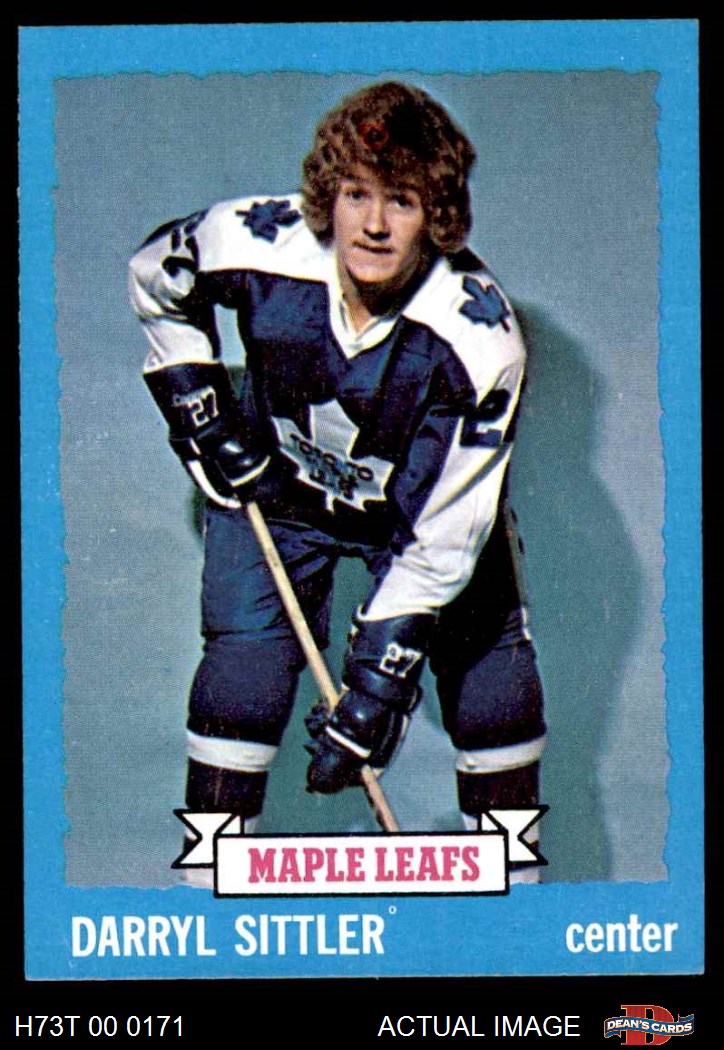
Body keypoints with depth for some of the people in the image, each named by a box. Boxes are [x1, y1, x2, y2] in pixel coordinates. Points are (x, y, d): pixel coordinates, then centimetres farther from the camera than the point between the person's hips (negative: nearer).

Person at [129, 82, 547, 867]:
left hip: (421, 500, 0)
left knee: (493, 672, -4)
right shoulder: (255, 245, -28)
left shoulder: (480, 337, -33)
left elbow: (442, 537, -29)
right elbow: (155, 278, -2)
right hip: (276, 481, 1)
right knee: (245, 667, -12)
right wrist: (199, 409, -8)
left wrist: (379, 678, -30)